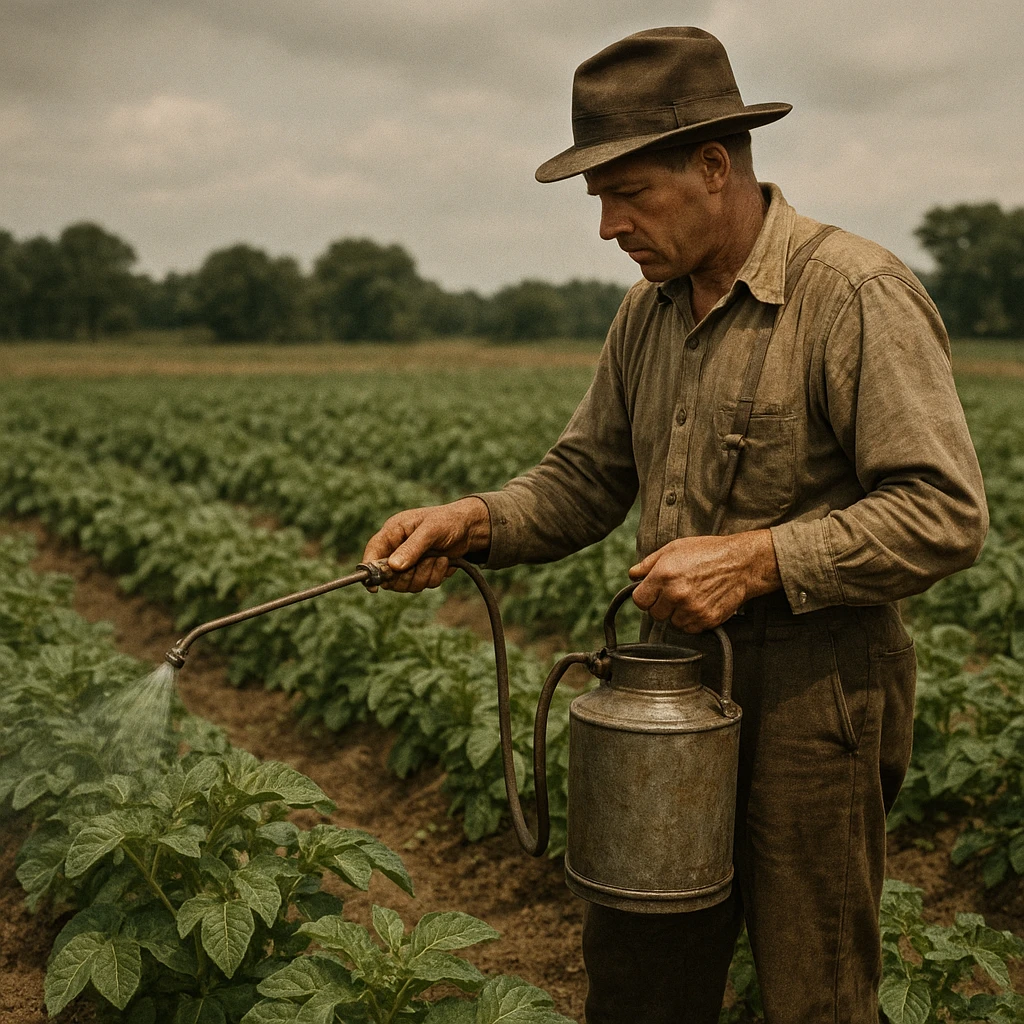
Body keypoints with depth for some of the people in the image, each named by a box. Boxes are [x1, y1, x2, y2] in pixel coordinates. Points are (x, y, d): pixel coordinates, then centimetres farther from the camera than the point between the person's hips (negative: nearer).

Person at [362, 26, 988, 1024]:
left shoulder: (859, 293, -15)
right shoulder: (648, 312, 9)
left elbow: (945, 515, -19)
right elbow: (584, 481, 13)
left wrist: (755, 558, -24)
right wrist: (473, 521, -5)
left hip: (812, 697, -7)